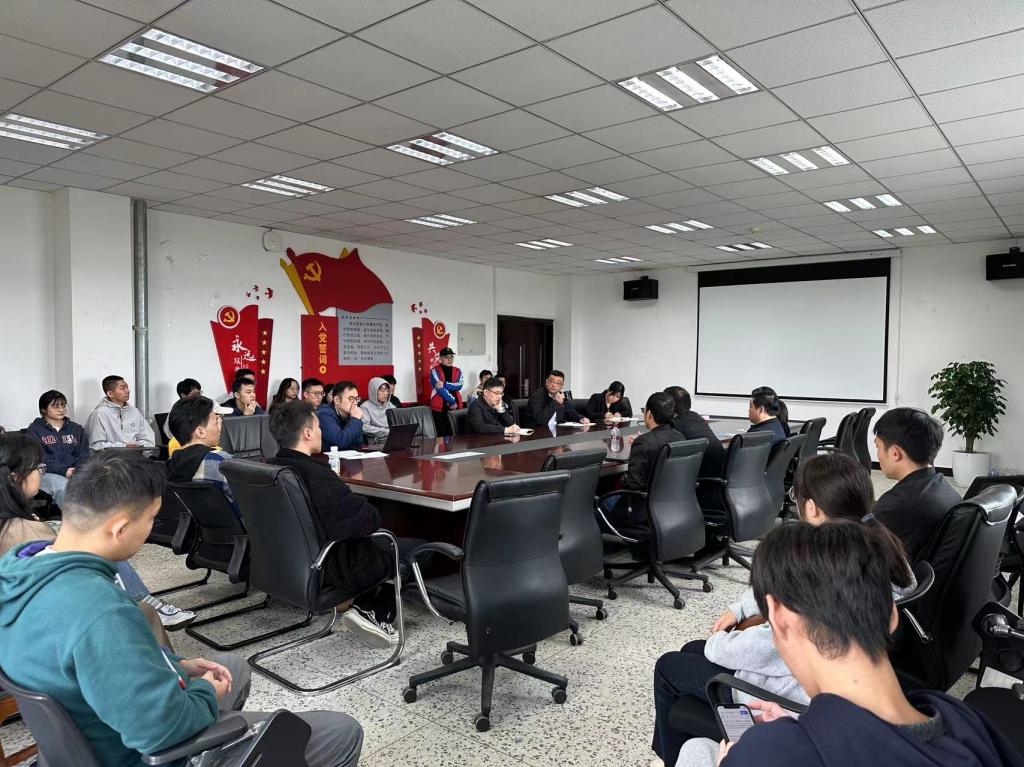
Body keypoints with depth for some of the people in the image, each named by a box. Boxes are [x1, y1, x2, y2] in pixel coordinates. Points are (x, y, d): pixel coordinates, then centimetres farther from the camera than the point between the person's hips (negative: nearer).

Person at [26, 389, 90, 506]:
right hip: (47, 474, -2)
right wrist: (65, 470, -17)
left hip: (76, 472, 2)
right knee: (64, 486, -37)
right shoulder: (34, 429, 12)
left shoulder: (77, 429, 22)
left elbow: (84, 455, 13)